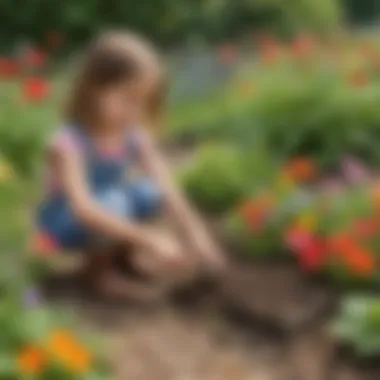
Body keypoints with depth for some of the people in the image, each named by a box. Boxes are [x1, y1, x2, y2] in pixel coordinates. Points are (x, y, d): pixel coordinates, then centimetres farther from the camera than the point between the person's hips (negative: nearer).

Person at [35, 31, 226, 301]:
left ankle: (119, 254, 2)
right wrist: (141, 236, -46)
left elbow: (168, 191, -15)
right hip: (66, 223, -6)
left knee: (150, 191, -23)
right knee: (113, 200, -36)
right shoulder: (67, 143, -30)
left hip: (107, 219, 6)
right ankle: (99, 269, -10)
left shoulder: (136, 137, -11)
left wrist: (195, 235, -25)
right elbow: (83, 208, -41)